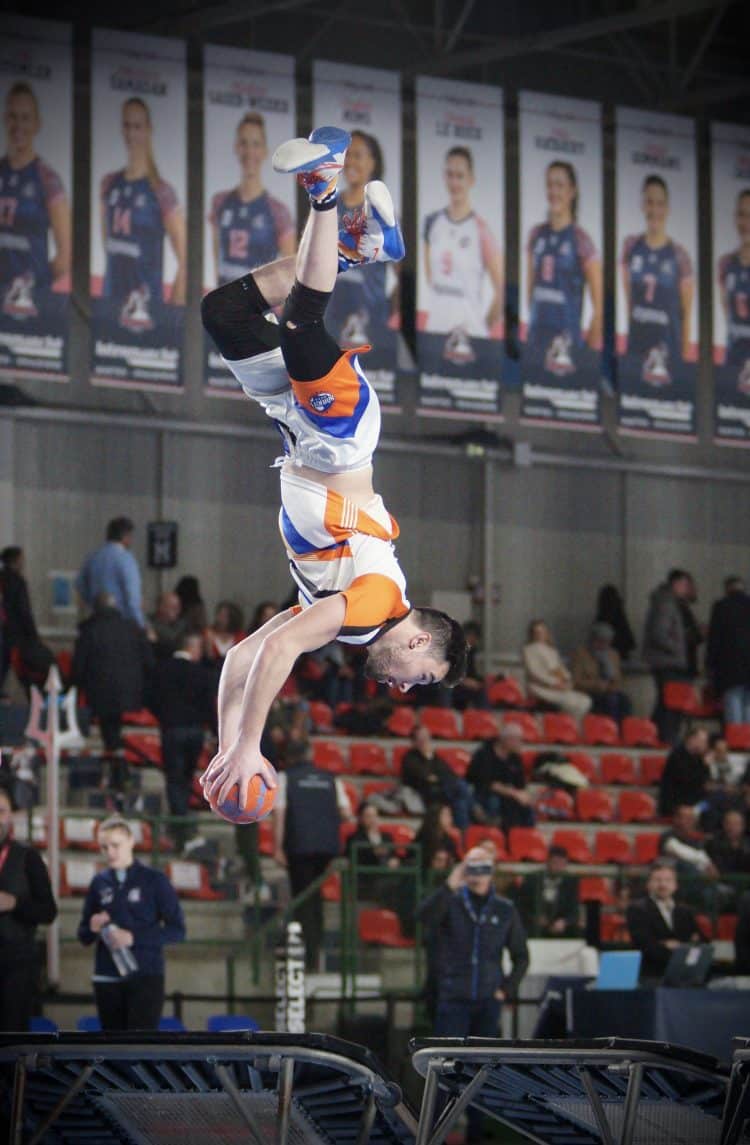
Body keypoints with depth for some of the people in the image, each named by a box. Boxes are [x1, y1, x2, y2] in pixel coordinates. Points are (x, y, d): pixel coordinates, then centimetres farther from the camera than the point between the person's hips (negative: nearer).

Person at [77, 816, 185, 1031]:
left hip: (145, 978, -4)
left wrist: (134, 937, -17)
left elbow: (177, 930, -5)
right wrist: (92, 928, -7)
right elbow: (83, 936, 17)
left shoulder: (154, 880, -1)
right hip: (108, 979, 4)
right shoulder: (100, 883, 9)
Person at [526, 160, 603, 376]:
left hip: (567, 334, -5)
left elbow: (599, 303, -6)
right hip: (537, 332, 5)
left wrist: (593, 342, -7)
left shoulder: (580, 240, -5)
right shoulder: (537, 235, 10)